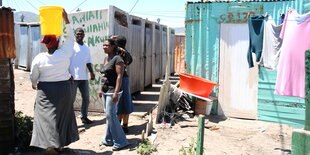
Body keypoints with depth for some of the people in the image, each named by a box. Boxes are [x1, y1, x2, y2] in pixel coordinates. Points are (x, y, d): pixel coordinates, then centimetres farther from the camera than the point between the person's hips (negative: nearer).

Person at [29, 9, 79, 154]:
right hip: (64, 88, 1)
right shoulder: (65, 53, -10)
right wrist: (66, 19, 9)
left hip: (46, 91, -1)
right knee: (63, 115, 12)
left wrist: (34, 84, 24)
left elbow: (33, 76, 2)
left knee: (47, 116, 1)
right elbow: (70, 37, 4)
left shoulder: (39, 58, -9)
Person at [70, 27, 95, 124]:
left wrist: (91, 72, 0)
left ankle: (84, 117, 25)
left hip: (84, 77, 6)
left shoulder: (86, 48, 14)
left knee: (86, 98, 12)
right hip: (73, 77, -6)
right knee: (71, 98, -1)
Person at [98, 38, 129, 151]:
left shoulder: (117, 59, -11)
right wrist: (101, 90, 19)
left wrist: (116, 92, -23)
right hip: (105, 91, 8)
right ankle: (108, 140, 20)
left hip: (112, 91, -8)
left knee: (111, 115, -9)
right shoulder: (106, 59, 15)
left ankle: (120, 141, 0)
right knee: (109, 115, 12)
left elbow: (119, 76, -18)